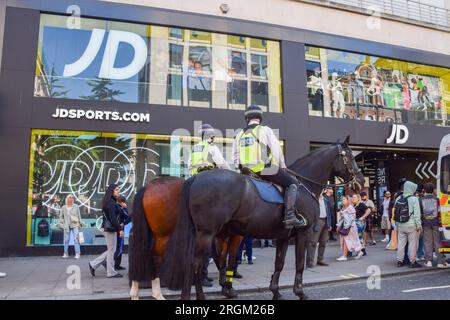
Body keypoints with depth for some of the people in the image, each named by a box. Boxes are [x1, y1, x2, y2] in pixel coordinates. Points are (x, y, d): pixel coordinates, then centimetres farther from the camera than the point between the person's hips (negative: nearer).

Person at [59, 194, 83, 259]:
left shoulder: (76, 206, 7)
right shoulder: (63, 207, 8)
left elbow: (79, 215, 9)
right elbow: (61, 216, 15)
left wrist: (79, 223, 3)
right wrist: (62, 222, 1)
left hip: (75, 225, -1)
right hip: (67, 226, 1)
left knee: (76, 239, -8)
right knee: (66, 240, 3)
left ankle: (77, 254, -7)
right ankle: (65, 254, 14)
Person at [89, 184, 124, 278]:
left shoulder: (112, 202, 14)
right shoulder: (111, 202, -16)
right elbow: (112, 218, -21)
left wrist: (118, 225, 17)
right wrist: (119, 229, -21)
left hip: (108, 228, 10)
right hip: (110, 229, -10)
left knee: (110, 250, 17)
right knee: (111, 251, 0)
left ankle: (93, 264, 19)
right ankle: (111, 272, 10)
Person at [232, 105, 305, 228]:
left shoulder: (239, 135, 13)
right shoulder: (265, 130, -1)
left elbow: (235, 158, 13)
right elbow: (277, 150, 1)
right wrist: (283, 166, 13)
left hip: (247, 172, 6)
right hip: (266, 170, -5)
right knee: (292, 183, 8)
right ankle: (290, 215, -8)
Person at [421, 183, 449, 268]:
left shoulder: (421, 200, 1)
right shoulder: (436, 199, -1)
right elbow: (439, 211, -2)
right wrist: (440, 221, 10)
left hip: (426, 223, 1)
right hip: (435, 223, -1)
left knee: (427, 242, 6)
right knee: (438, 242, 3)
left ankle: (429, 261, 6)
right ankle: (441, 262, 4)